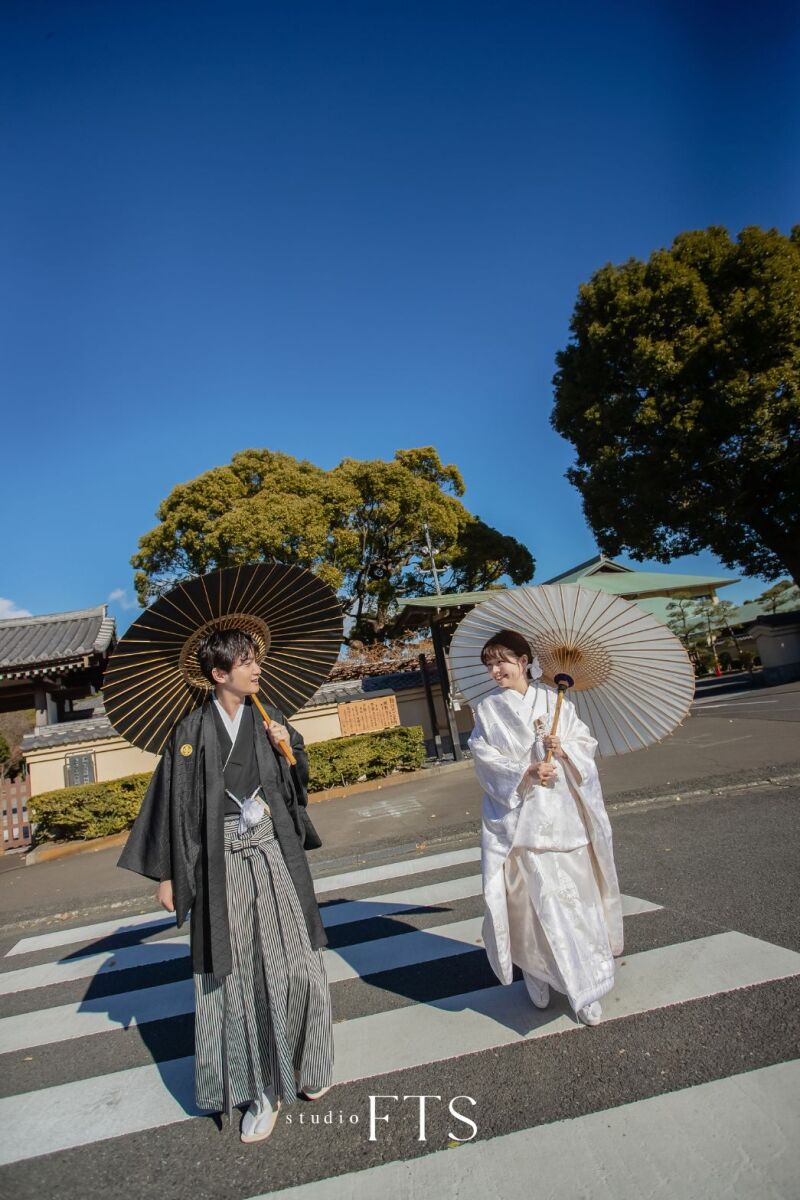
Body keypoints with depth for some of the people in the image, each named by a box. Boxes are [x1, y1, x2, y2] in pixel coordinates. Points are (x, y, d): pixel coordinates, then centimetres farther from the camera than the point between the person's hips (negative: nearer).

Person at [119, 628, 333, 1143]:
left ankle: (300, 1063, 34)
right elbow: (174, 804, -1)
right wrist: (167, 874, 0)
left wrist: (288, 748, -10)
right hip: (223, 865, -2)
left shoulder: (269, 718, 2)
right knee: (237, 974, 7)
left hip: (275, 857, 2)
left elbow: (298, 781, 10)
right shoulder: (193, 731, -5)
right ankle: (262, 1089, 25)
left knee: (292, 962, 9)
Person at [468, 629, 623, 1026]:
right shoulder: (487, 709, 3)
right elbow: (484, 757, -5)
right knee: (534, 896, -2)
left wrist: (564, 750, -15)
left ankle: (582, 982, 27)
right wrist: (524, 772, -19)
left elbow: (585, 742, 5)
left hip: (561, 812, 2)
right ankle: (537, 975, 19)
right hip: (518, 814, -1)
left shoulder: (554, 699, 5)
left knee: (574, 893, 8)